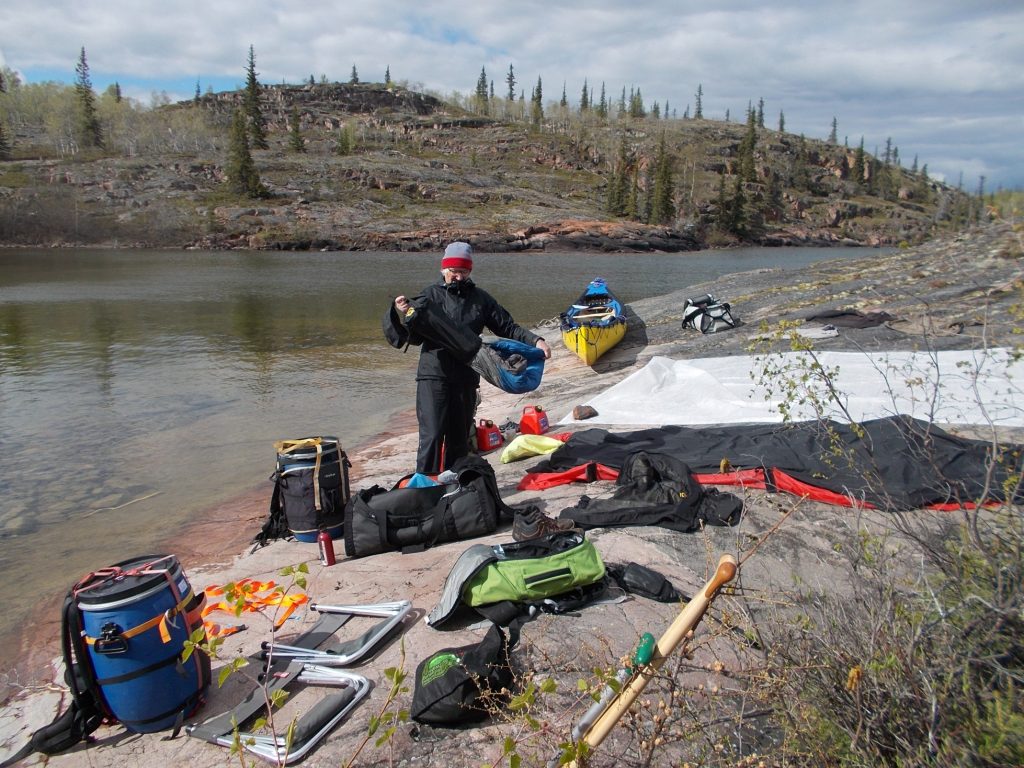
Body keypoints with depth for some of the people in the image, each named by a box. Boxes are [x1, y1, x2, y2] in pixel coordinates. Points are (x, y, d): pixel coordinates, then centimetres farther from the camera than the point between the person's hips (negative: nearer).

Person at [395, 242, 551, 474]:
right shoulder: (431, 294, 1)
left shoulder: (480, 298, 10)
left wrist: (535, 340, -2)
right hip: (433, 375, -4)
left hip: (466, 377, 4)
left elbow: (507, 327, 12)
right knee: (432, 435, -12)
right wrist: (406, 315, -27)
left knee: (459, 438, 13)